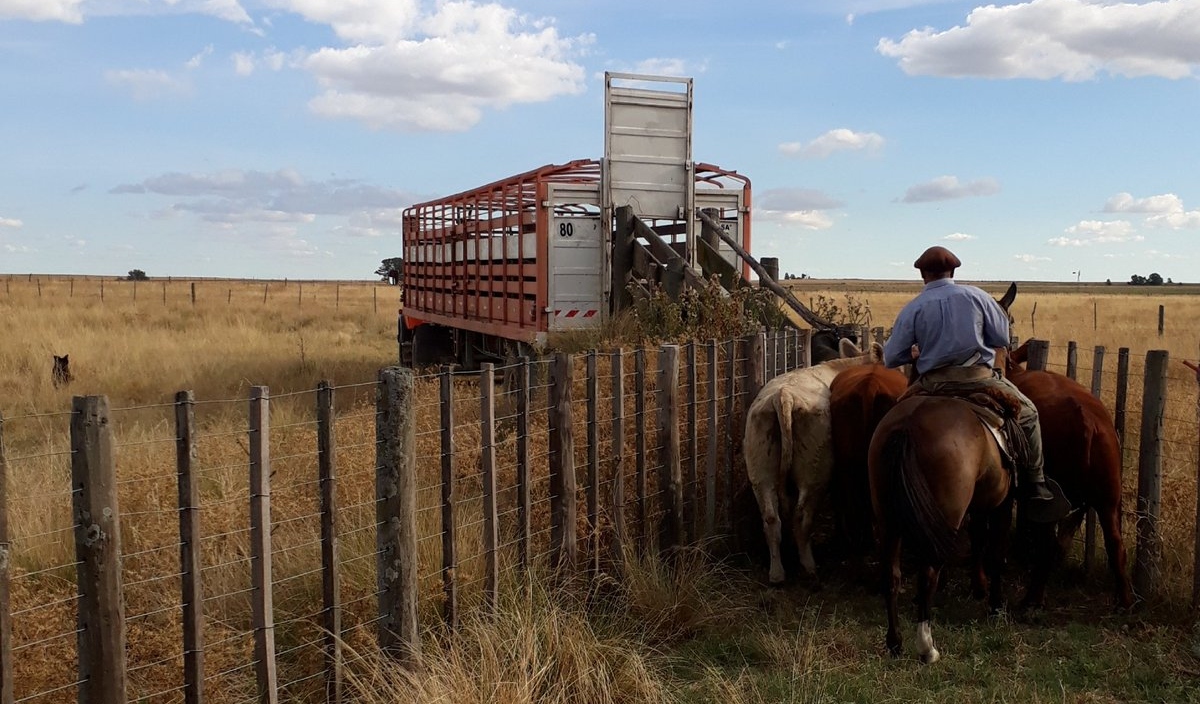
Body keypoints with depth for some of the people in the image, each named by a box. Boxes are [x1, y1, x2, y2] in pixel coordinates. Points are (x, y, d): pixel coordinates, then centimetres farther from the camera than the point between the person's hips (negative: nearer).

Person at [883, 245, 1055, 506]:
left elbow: (891, 358, 0)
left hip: (933, 385, 1)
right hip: (978, 378, -1)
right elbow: (1002, 338, 5)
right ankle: (1034, 485, 17)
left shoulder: (913, 308, 0)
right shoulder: (975, 295, 0)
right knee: (1027, 413, 20)